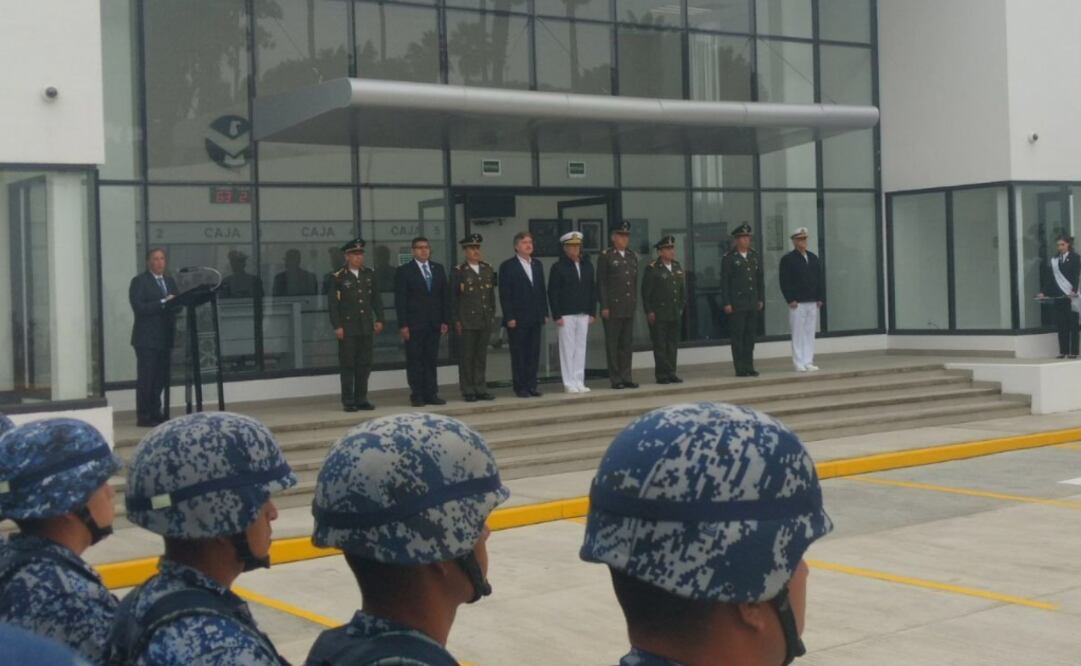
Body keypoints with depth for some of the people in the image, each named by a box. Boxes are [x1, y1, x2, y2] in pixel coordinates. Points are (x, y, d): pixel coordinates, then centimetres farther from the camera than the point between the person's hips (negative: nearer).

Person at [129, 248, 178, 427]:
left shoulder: (170, 282, 18)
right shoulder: (139, 281, -3)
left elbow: (175, 305, 17)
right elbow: (138, 307, -15)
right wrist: (162, 303, -19)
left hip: (165, 337, 6)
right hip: (147, 338, -6)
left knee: (161, 378, 7)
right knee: (146, 379, -5)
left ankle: (155, 413, 15)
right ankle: (144, 417, -2)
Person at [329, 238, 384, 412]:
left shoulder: (369, 274, 9)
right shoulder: (338, 277, -5)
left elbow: (376, 298, 13)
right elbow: (332, 303, -6)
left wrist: (379, 319, 5)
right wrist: (337, 326, -11)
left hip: (367, 327, 4)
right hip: (347, 328, -4)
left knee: (364, 365, 7)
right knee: (348, 365, 0)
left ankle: (361, 399, 15)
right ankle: (348, 401, 6)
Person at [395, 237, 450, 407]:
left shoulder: (438, 269, 11)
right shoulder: (404, 271, -1)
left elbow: (444, 296, 11)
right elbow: (400, 300, -5)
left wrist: (445, 321, 4)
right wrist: (403, 325, -11)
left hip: (434, 323, 4)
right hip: (414, 324, -4)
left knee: (431, 360, 6)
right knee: (414, 361, 0)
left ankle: (431, 394, 10)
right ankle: (417, 395, 5)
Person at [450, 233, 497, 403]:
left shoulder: (488, 269, 11)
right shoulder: (458, 271, -3)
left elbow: (492, 294, 15)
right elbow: (453, 298, -4)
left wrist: (492, 315, 11)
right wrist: (456, 320, -7)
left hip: (485, 321, 4)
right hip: (467, 321, -4)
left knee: (481, 356, 8)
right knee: (466, 357, 1)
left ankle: (481, 389, 14)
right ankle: (468, 391, 6)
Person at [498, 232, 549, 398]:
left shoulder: (537, 265, 14)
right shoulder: (507, 266, -4)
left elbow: (542, 291, 16)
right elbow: (504, 295, -7)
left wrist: (545, 313, 10)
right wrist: (509, 317, -13)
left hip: (535, 318, 5)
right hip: (517, 319, -5)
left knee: (534, 353, 5)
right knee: (519, 354, 0)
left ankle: (532, 385, 12)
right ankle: (520, 387, 5)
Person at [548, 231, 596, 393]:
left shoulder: (587, 266, 11)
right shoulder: (558, 267, -3)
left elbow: (592, 290, 13)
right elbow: (552, 293, -6)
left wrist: (592, 312, 6)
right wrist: (556, 315, -12)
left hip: (583, 314, 4)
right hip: (566, 315, -4)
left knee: (581, 348, 6)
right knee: (568, 348, -1)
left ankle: (579, 382, 12)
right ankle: (569, 383, 3)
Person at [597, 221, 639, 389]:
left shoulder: (632, 256, 13)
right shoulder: (605, 256, -4)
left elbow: (635, 282, 17)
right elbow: (601, 283, -7)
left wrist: (635, 302, 12)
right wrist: (604, 306, -12)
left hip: (629, 308, 6)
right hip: (613, 307, -5)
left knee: (628, 344, 8)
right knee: (613, 344, 0)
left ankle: (626, 377, 14)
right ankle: (616, 379, 4)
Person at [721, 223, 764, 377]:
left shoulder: (754, 256, 11)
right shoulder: (729, 258, -5)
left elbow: (760, 278, 15)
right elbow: (724, 281, -6)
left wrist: (760, 299, 11)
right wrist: (726, 303, -11)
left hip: (752, 303, 5)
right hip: (737, 304, -5)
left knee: (750, 335, 8)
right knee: (737, 336, -2)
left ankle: (749, 367, 14)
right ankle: (740, 369, 2)